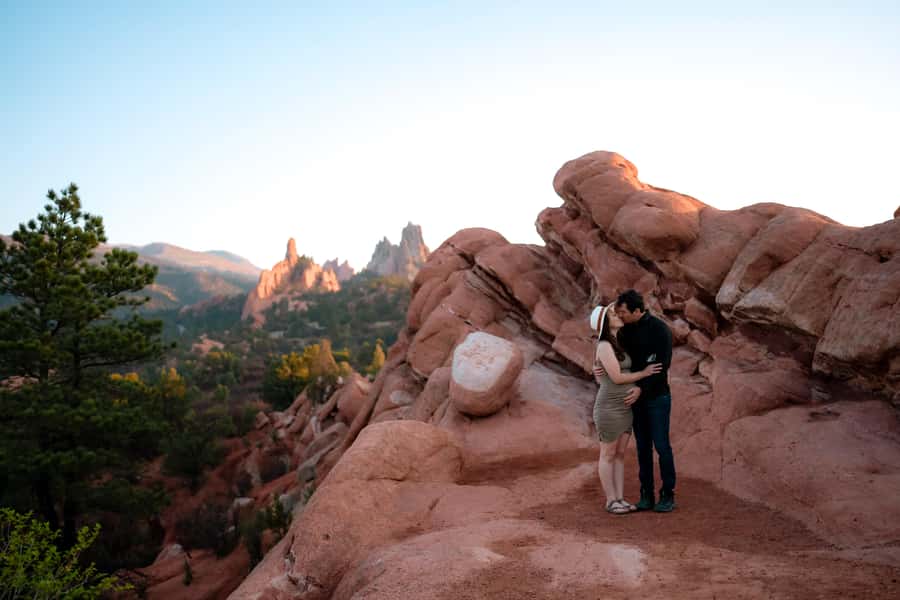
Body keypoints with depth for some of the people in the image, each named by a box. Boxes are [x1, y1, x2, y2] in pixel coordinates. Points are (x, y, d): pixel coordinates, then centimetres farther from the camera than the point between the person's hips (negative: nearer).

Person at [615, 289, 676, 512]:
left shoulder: (659, 329, -16)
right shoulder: (624, 331, 4)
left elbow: (663, 366, -21)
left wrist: (641, 389, -25)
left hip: (657, 397, -6)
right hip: (636, 397, 6)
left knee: (661, 446, -2)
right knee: (643, 447, 8)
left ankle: (667, 495, 10)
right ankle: (647, 496, 15)